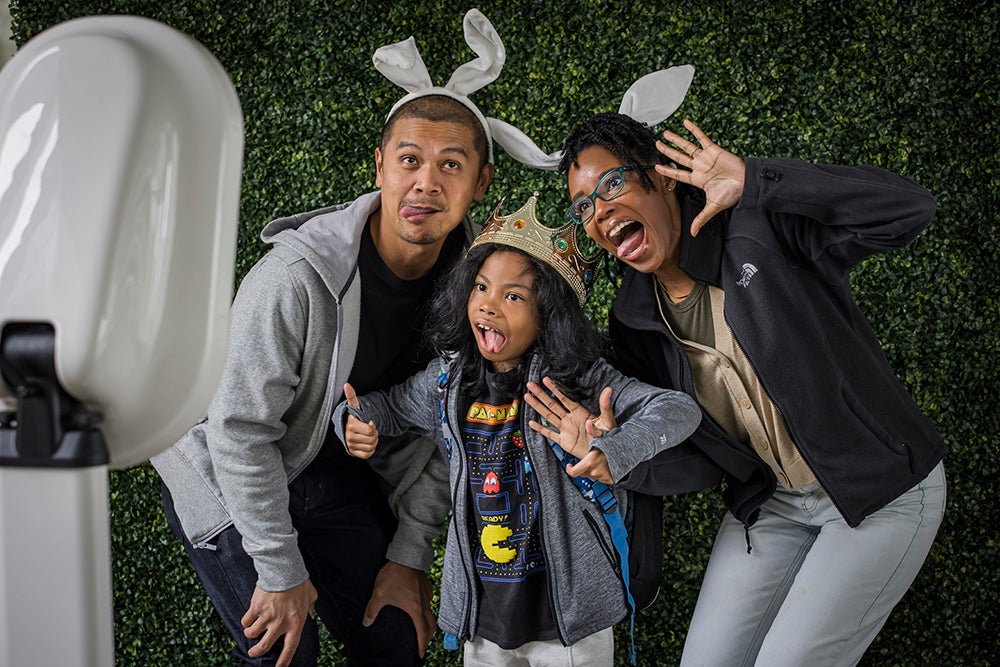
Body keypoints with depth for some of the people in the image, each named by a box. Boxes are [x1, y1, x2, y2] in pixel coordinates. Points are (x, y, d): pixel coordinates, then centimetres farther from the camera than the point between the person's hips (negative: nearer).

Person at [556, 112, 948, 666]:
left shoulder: (762, 231, -19)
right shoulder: (631, 323, -3)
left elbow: (910, 208, -32)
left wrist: (754, 181, -35)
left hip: (884, 494, -5)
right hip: (769, 505, 6)